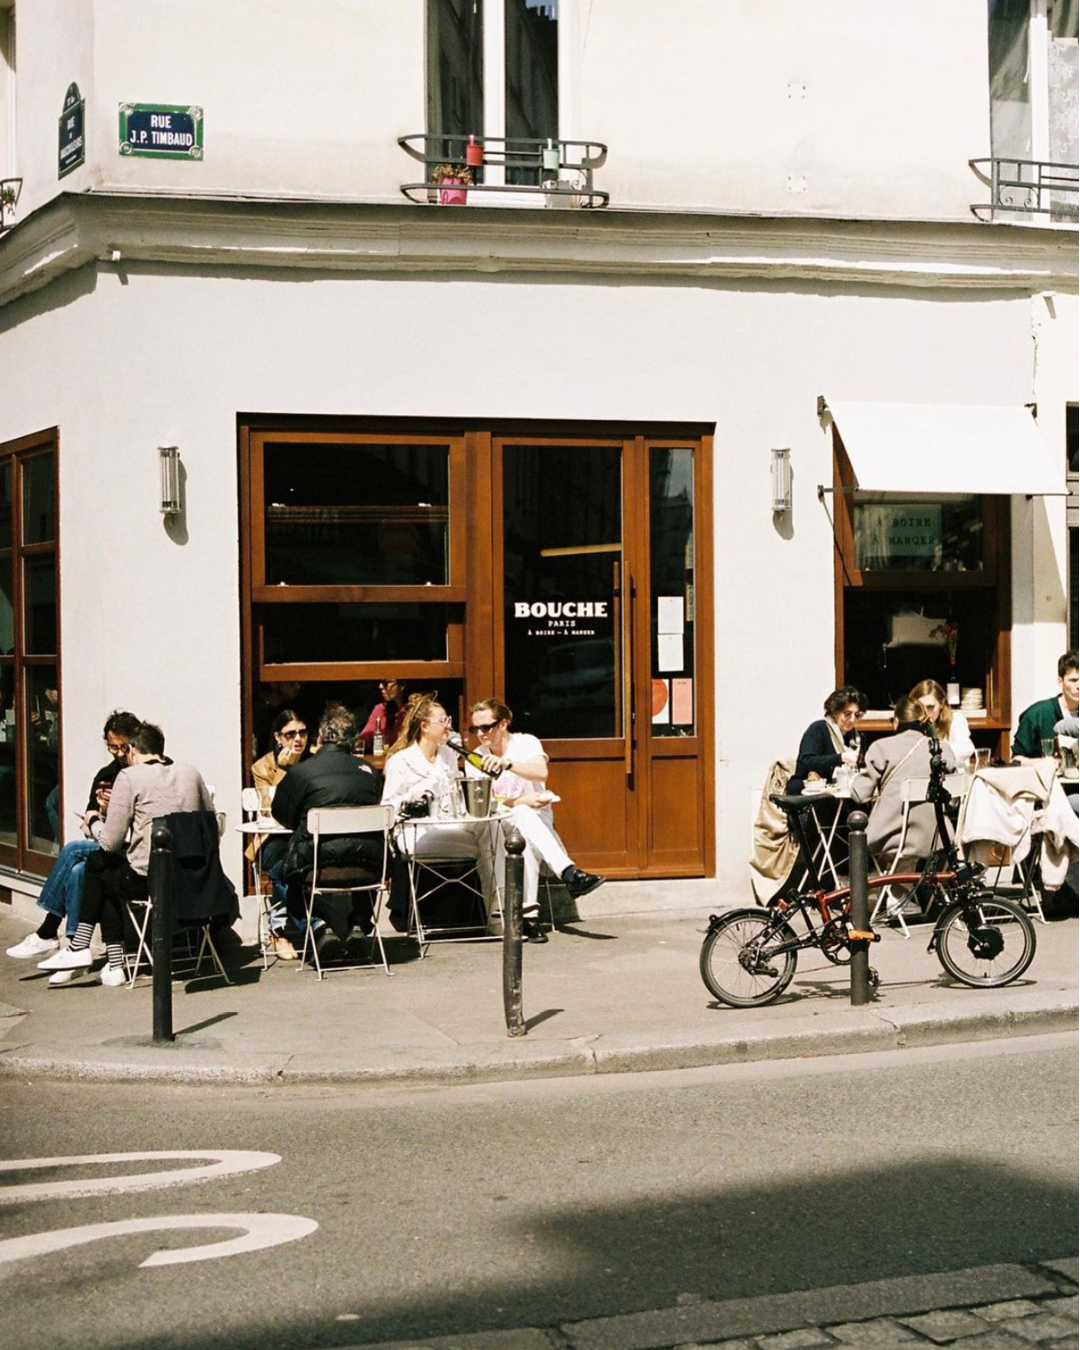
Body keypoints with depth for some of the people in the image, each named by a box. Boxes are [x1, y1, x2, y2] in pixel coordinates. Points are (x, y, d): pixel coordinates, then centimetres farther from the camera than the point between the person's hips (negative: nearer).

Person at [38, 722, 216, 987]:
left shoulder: (129, 777, -7)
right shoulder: (191, 772, 9)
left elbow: (110, 842, -7)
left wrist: (94, 821, 13)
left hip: (147, 880, -6)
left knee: (98, 867, 25)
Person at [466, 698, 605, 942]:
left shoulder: (525, 743, 3)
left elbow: (541, 773, -20)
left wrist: (507, 763, -37)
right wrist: (524, 801, -20)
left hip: (538, 821, 1)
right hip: (499, 826, -1)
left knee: (524, 840, -38)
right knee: (522, 815, -38)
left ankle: (529, 914, -47)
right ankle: (569, 872, -51)